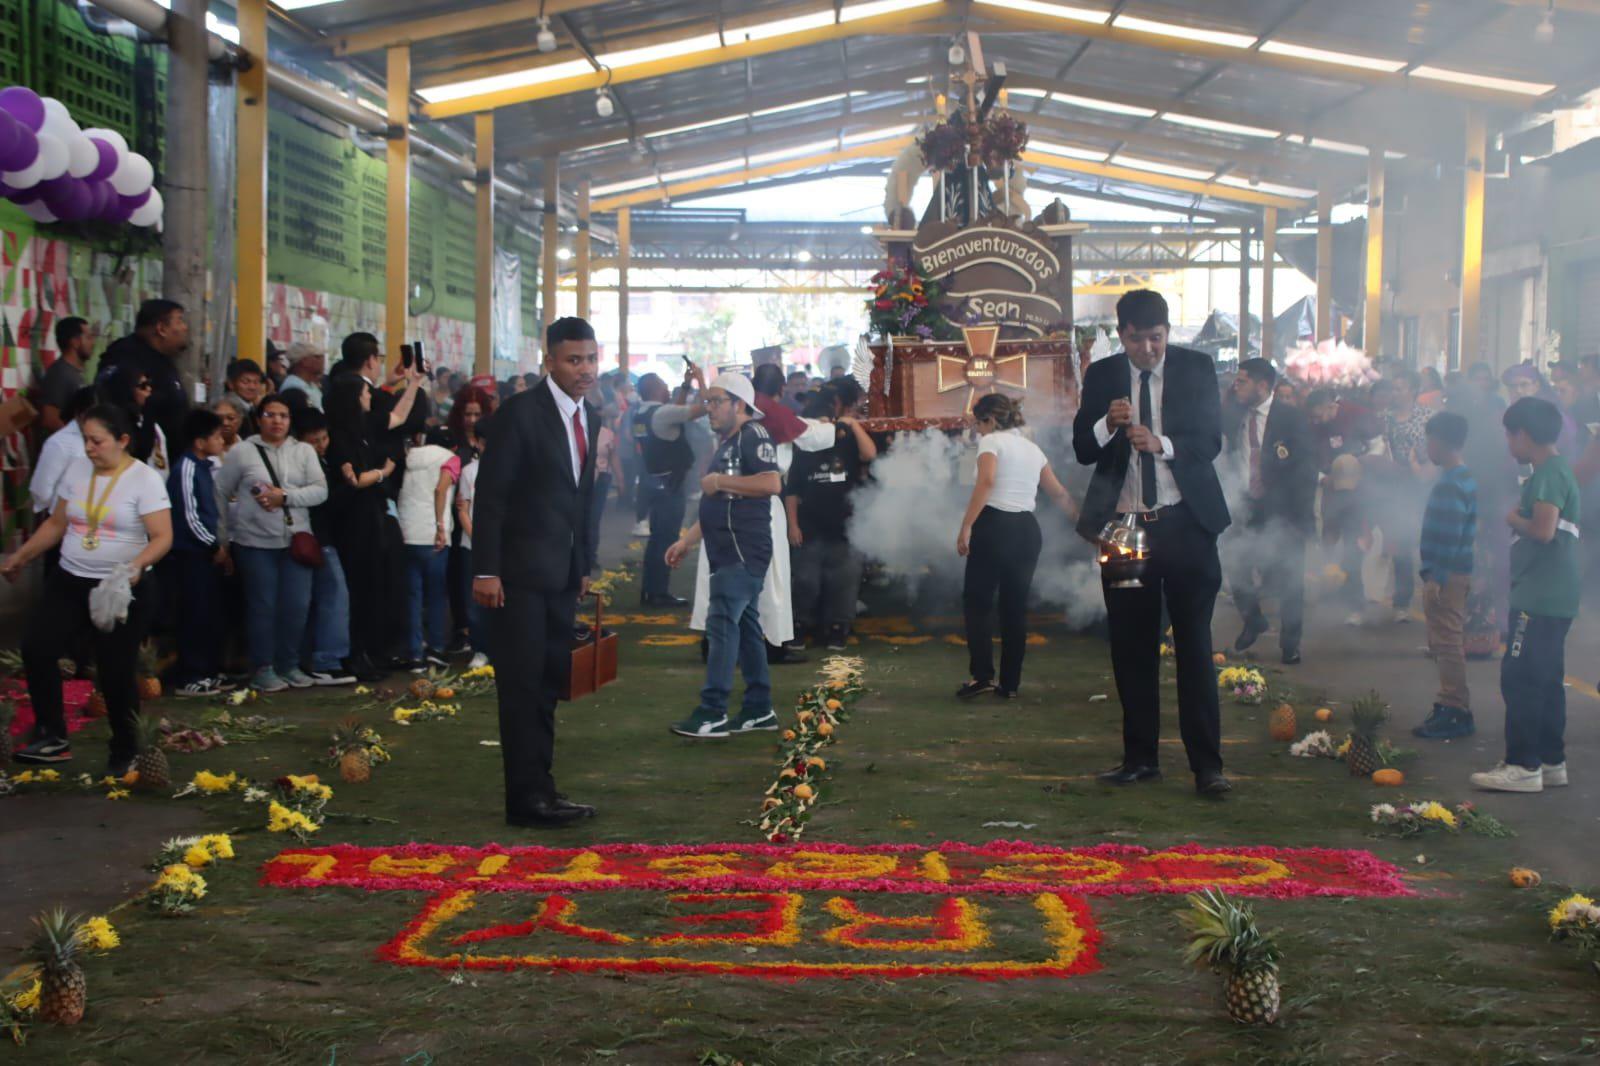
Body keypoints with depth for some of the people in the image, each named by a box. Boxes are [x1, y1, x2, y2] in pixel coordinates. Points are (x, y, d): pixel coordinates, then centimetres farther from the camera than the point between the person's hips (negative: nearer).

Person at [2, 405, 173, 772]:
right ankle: (52, 738, -2)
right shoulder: (77, 473, 6)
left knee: (115, 672, 0)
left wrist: (137, 564, -35)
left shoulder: (145, 480, -11)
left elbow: (163, 537, -18)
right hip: (69, 581, 5)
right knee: (36, 648, -12)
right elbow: (56, 524, 17)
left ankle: (124, 752, 19)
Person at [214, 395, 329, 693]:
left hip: (295, 540, 3)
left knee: (297, 606, 3)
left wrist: (285, 496, -13)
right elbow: (219, 494, 4)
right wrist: (226, 536, 0)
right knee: (262, 606, 2)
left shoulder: (304, 451, 9)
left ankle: (289, 665, 17)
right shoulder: (242, 453, 2)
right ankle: (263, 668, 12)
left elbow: (320, 491, -1)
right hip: (255, 542, -3)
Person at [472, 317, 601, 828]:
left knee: (550, 683, 11)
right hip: (521, 571, -7)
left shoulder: (590, 418, 10)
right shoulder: (521, 412, -12)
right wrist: (485, 570, -17)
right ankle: (528, 797, 0)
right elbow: (490, 493, -13)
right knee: (523, 685, -5)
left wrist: (586, 564, 13)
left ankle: (540, 790, 19)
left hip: (563, 571, 7)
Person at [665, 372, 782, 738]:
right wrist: (686, 540, 21)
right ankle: (759, 708, 15)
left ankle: (712, 714, -12)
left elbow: (772, 483, -25)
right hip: (730, 552, 10)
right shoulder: (726, 443, 21)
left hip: (744, 551, -10)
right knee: (745, 625, 11)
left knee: (722, 624, -12)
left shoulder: (753, 435, -9)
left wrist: (720, 481, -18)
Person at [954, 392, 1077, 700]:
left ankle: (982, 675, -9)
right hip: (1027, 529, 6)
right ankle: (1010, 683, 10)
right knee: (1015, 606, 10)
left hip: (994, 525, -6)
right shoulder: (1032, 448, 18)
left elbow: (986, 482, -21)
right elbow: (1059, 494, 23)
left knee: (976, 601, 2)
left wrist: (966, 526, -23)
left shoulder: (991, 441, -3)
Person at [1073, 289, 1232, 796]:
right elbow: (1083, 450, 2)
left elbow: (1210, 441, -4)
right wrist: (1108, 424, -18)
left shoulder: (1196, 368, 2)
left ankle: (1207, 764, -1)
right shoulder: (1102, 376, 5)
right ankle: (1140, 757, 16)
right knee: (1132, 647, 7)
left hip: (1185, 524, -2)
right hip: (1125, 524, 2)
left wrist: (1161, 444, -22)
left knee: (1194, 644, -3)